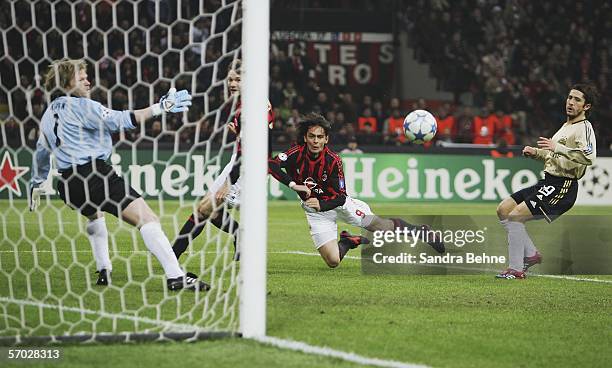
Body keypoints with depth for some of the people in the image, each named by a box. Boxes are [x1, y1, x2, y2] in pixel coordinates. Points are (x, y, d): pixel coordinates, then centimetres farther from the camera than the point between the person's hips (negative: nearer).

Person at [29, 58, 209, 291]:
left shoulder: (48, 115, 19)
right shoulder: (80, 106, -6)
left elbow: (41, 152, 31)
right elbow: (120, 121, -16)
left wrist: (36, 184, 45)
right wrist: (159, 108, -18)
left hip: (67, 183, 9)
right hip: (94, 173, -9)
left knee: (94, 214, 41)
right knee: (147, 218, -15)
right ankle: (175, 276, -28)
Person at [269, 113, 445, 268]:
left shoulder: (333, 160, -23)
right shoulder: (296, 154, -20)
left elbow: (340, 197, -21)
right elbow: (272, 165, -37)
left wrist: (321, 205, -40)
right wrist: (293, 184, -46)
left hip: (338, 202, -1)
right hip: (315, 210, 1)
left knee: (377, 224, -9)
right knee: (333, 261, -11)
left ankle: (420, 231, 15)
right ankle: (347, 242, 23)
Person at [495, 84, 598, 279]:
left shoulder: (584, 128, -11)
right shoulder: (566, 126, 19)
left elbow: (588, 157, -30)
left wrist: (557, 147, -32)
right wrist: (536, 152, 15)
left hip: (562, 188, -10)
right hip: (548, 183, 10)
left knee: (515, 216, -19)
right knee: (503, 210, 8)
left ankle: (516, 269, -13)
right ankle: (531, 254, 14)